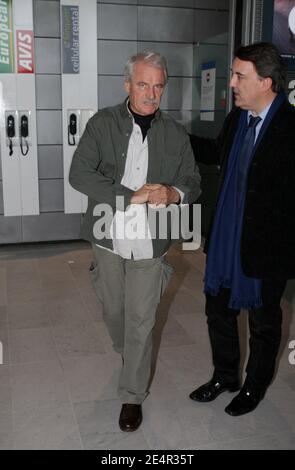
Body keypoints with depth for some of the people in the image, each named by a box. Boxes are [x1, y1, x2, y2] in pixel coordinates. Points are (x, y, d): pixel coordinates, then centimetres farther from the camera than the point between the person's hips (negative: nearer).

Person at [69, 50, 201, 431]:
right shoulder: (103, 123, -4)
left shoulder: (176, 134, 2)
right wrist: (132, 195, -23)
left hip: (150, 244, 0)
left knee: (141, 321, 4)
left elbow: (193, 182, 7)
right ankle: (126, 353, 51)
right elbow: (79, 174, -14)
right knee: (113, 311, 19)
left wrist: (173, 194, -18)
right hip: (109, 239, 1)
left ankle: (132, 395, 22)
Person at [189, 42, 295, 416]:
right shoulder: (237, 117, 3)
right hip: (225, 242, 7)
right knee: (218, 312, 19)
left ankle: (254, 387, 39)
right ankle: (224, 376, 43)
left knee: (263, 323, 16)